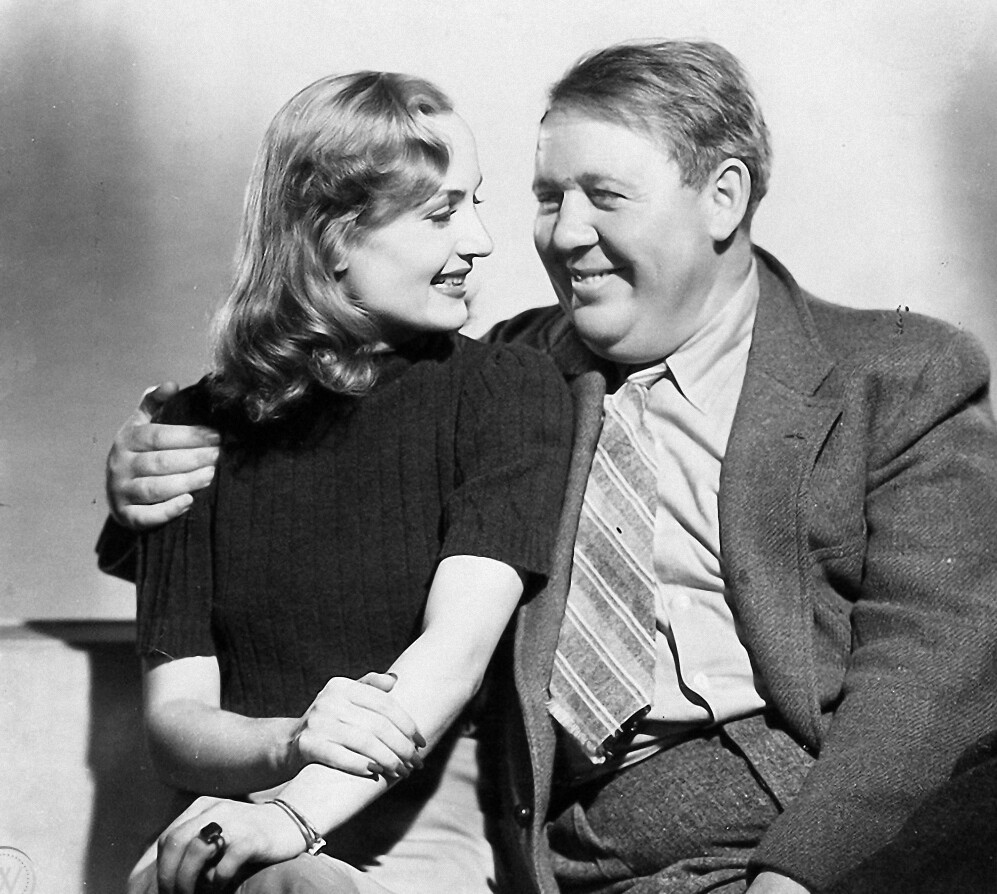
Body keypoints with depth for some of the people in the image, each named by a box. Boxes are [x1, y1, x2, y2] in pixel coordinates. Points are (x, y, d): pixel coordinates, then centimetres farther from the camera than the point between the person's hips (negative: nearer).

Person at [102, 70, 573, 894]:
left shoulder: (509, 387, 2)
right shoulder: (201, 426, 9)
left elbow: (458, 645, -12)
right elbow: (174, 720, 3)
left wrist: (302, 809, -26)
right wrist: (290, 746, -19)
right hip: (243, 811, 2)